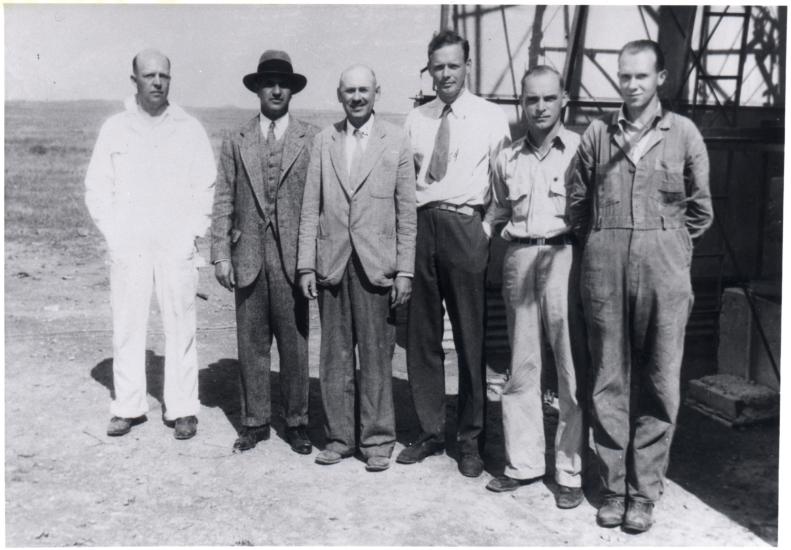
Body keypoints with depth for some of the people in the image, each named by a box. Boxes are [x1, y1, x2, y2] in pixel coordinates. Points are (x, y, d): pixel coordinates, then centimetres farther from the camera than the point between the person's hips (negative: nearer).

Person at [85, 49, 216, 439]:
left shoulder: (190, 130, 7)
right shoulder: (114, 128, 9)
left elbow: (206, 187, 7)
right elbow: (96, 187, 10)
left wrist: (192, 233, -2)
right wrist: (113, 233, 0)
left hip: (177, 246, -1)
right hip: (127, 246, 1)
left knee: (180, 327, -1)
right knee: (126, 327, 2)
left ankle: (182, 409, 8)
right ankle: (128, 407, 13)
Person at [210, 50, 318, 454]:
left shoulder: (311, 140, 5)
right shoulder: (236, 143, 11)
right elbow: (223, 203, 9)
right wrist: (221, 255, 2)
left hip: (293, 257, -2)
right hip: (248, 256, 2)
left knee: (295, 343, 3)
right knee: (251, 343, 7)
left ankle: (296, 422, 16)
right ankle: (255, 421, 19)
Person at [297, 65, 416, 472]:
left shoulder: (396, 142, 3)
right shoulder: (323, 141, 9)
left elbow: (407, 212, 1)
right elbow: (310, 208, 8)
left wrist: (404, 270, -3)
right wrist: (306, 265, 2)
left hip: (376, 265, -2)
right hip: (331, 264, 2)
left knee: (376, 355, 2)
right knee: (334, 355, 8)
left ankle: (377, 440, 15)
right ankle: (338, 436, 21)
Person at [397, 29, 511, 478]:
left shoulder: (493, 118, 3)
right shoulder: (415, 120, 14)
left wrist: (490, 230, -5)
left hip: (466, 228, -3)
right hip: (421, 226, 4)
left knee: (471, 338, 1)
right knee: (422, 337, 7)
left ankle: (471, 440, 13)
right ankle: (430, 432, 20)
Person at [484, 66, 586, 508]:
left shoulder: (580, 149, 1)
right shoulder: (508, 158, 14)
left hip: (564, 257, -4)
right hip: (520, 260, 4)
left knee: (572, 369, -1)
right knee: (521, 367, 9)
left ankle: (571, 471, 10)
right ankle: (523, 462, 20)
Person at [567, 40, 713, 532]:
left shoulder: (684, 133, 4)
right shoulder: (598, 133, 8)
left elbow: (700, 209, 11)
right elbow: (577, 203, 14)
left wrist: (668, 244, 12)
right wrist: (602, 241, 12)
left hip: (663, 266, -1)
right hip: (605, 265, 1)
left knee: (659, 385, 2)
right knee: (609, 381, 5)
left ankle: (644, 492, 13)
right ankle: (614, 487, 16)